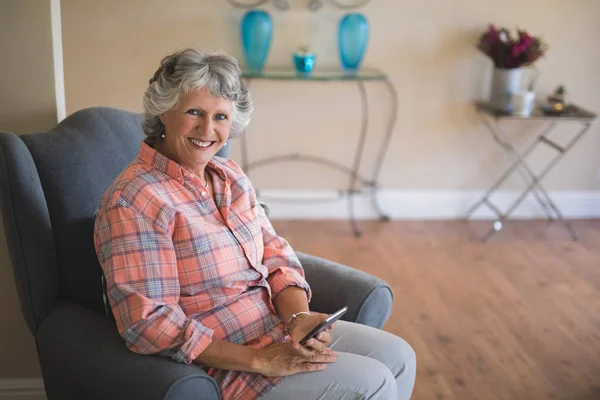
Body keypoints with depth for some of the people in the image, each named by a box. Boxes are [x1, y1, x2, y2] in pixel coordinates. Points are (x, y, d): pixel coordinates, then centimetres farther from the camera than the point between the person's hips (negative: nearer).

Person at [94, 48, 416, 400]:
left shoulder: (231, 176, 7)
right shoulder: (134, 201, -19)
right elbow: (149, 324, -24)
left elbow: (274, 255, 7)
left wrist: (299, 316, -15)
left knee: (398, 357, 4)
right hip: (220, 366, -8)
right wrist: (259, 361, -24)